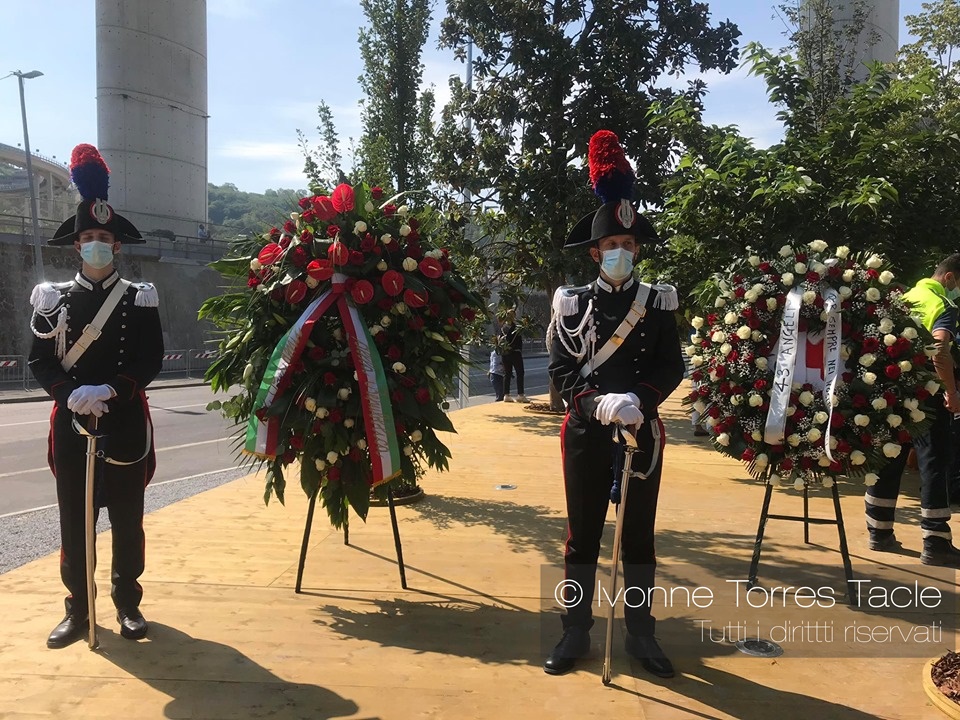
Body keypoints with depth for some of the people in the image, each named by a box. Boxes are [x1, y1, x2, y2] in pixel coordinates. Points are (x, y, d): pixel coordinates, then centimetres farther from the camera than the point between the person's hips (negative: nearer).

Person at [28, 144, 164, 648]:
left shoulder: (140, 299, 1)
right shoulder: (54, 300, 4)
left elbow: (151, 361, -5)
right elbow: (40, 363, 0)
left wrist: (111, 391, -20)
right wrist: (73, 394, -17)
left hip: (126, 422, -1)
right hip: (71, 422, 1)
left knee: (127, 518, 7)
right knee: (73, 519, 7)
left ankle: (127, 603, 22)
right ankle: (77, 609, 20)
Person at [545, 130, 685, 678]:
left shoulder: (659, 302, 2)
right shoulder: (572, 303, 1)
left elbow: (672, 368, -4)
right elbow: (562, 370, -5)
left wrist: (638, 400, -22)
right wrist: (598, 403, -21)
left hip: (642, 432, 0)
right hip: (586, 432, 0)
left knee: (639, 533, 10)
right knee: (583, 533, 8)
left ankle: (641, 633, 25)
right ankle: (576, 632, 22)